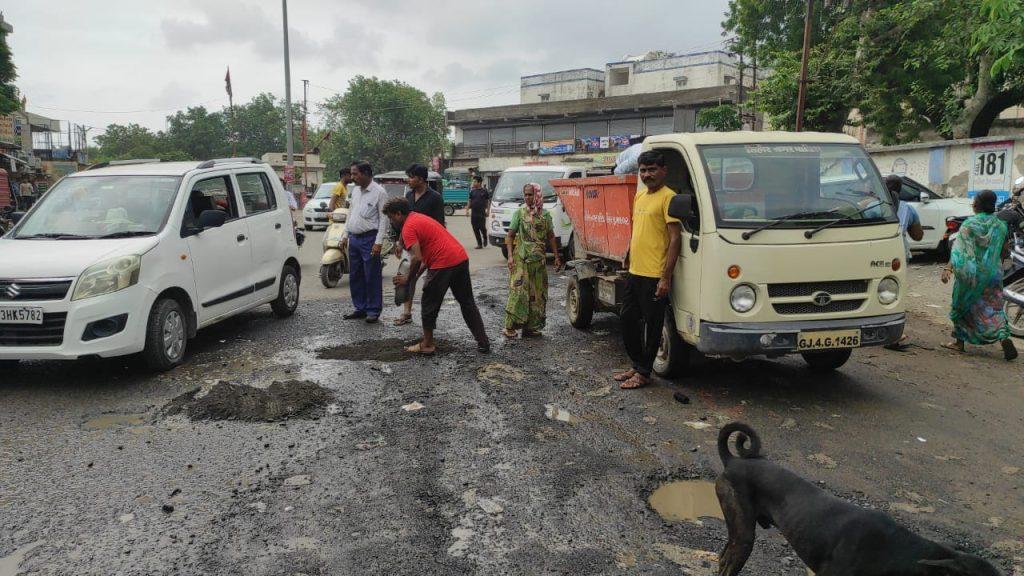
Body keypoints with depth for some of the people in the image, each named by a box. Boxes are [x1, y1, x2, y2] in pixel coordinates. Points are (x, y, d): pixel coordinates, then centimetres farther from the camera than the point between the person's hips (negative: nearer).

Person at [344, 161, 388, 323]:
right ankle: (360, 308, 24)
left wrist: (378, 242, -18)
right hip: (354, 238, 8)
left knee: (372, 277, -2)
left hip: (369, 239, -8)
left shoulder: (379, 192, -10)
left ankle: (373, 311, 7)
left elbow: (383, 219, -13)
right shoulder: (355, 190, 13)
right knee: (355, 276, 13)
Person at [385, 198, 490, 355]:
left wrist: (408, 279, -3)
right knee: (467, 302, 16)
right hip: (461, 258, 9)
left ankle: (427, 344, 17)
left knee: (430, 305, 8)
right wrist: (417, 273, 19)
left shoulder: (408, 227, -6)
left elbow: (417, 258, -17)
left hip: (444, 264, -9)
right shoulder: (420, 218, 23)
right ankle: (483, 342, 18)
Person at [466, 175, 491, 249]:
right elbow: (470, 201, 15)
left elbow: (488, 201, 3)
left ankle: (485, 239, 21)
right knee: (475, 229, 2)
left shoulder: (484, 191, 1)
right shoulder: (472, 191, 11)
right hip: (474, 213, 4)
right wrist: (467, 210, 7)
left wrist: (488, 211, -4)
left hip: (482, 213, -4)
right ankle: (479, 244, 10)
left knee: (482, 227, -8)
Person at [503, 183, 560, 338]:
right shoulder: (519, 213, 1)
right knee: (518, 291, -9)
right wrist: (510, 256, -10)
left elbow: (551, 237, 12)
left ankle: (533, 326, 15)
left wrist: (556, 257, 8)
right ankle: (510, 326, -6)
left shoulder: (545, 214, 7)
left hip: (539, 259, 3)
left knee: (538, 293, 6)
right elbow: (510, 235, 0)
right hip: (521, 259, -3)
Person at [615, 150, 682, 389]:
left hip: (654, 276, -9)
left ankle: (644, 373, 14)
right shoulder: (639, 196, 14)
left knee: (651, 326, 3)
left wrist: (666, 277, -18)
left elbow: (675, 239, -15)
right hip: (635, 272, 9)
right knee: (627, 320, 16)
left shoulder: (668, 197, -11)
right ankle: (636, 365, 30)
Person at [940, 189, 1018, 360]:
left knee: (962, 306, 12)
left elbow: (959, 249, -19)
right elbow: (1003, 252, 12)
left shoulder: (969, 224, -8)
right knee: (994, 308, 9)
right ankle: (1004, 338, -13)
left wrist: (949, 268, -25)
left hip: (970, 273, -3)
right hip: (993, 273, 3)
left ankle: (959, 341, 18)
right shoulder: (1001, 226, 5)